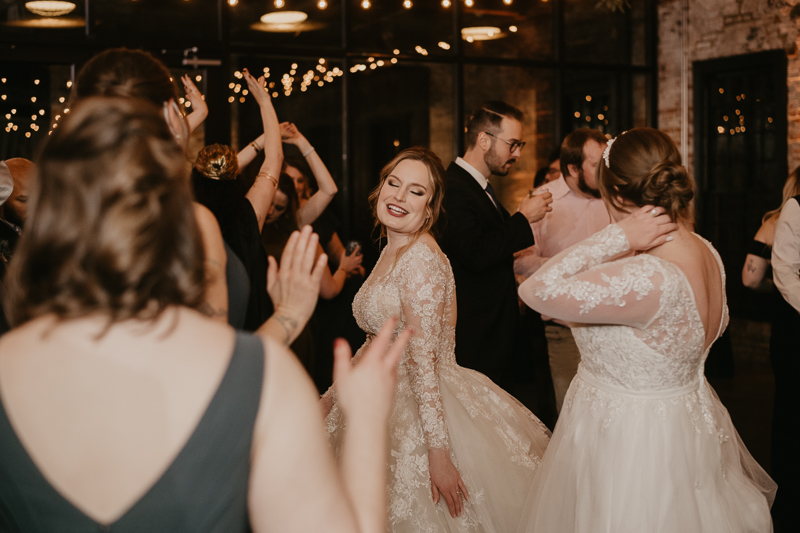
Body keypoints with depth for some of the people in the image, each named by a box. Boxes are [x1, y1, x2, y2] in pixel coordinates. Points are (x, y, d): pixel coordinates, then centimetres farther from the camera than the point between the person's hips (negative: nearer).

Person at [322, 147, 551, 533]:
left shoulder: (421, 258, -20)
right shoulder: (392, 252, 9)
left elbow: (424, 360, -24)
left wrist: (438, 451, -24)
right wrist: (333, 395, 18)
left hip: (421, 410, -9)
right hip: (386, 404, 9)